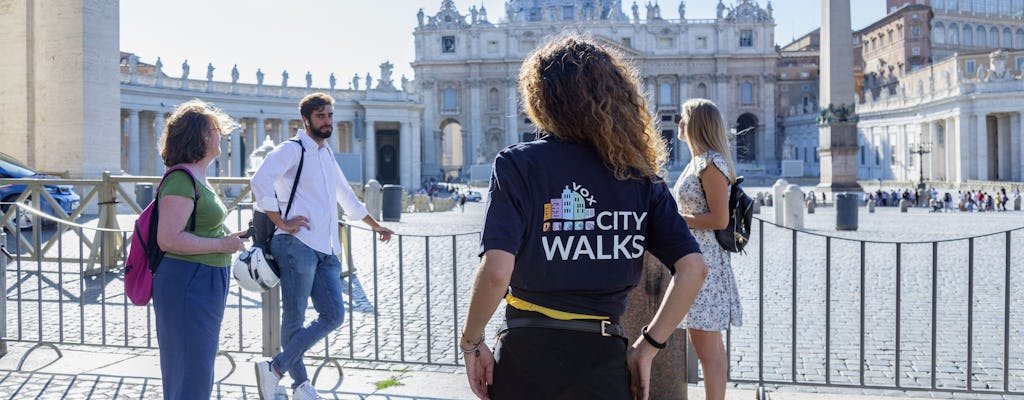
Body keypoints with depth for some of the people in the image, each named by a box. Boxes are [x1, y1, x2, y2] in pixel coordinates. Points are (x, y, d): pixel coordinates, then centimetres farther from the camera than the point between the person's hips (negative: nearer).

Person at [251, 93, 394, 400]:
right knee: (295, 318, -4)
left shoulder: (327, 155, 24)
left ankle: (275, 369, 4)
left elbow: (346, 196, 36)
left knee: (333, 315, -1)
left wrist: (375, 225, 42)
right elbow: (260, 180, -19)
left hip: (326, 250, 8)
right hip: (299, 245, -8)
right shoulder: (293, 150, -2)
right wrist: (281, 221, -18)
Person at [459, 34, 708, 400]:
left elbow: (496, 272, -17)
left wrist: (472, 343, -2)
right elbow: (693, 269, -3)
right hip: (605, 360, 2)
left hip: (528, 358, -2)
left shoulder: (517, 164, -6)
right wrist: (646, 347, 3)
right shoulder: (640, 177, 4)